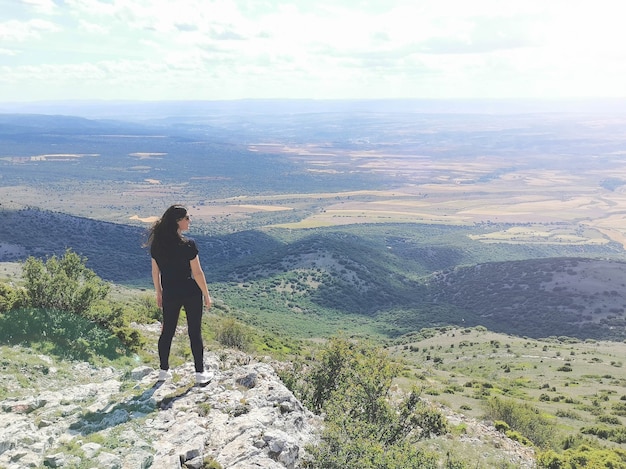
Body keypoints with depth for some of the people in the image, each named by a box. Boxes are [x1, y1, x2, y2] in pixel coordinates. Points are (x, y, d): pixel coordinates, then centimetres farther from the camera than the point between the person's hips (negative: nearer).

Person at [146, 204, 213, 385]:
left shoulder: (157, 243, -4)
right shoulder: (188, 244, -20)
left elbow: (155, 271, 5)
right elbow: (197, 273, -16)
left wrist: (158, 293, 18)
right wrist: (206, 295, -4)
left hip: (170, 294, 5)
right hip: (191, 293, -4)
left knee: (167, 331, 17)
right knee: (195, 332, 7)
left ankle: (164, 370, 28)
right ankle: (200, 373, 17)